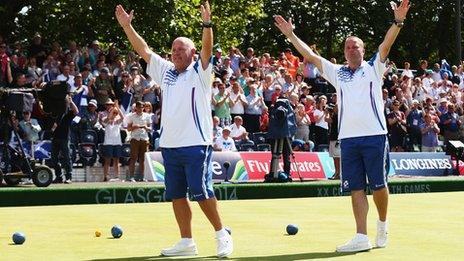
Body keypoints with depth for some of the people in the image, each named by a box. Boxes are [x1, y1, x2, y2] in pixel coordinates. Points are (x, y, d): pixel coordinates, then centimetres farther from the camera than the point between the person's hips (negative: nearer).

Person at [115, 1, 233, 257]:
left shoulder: (199, 72, 0)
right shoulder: (165, 71, 16)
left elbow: (207, 49, -16)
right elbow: (143, 49, 17)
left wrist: (207, 24, -30)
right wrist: (126, 25, 11)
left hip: (196, 144, -6)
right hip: (169, 145, 6)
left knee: (201, 193, -8)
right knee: (176, 195, 8)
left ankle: (221, 234, 7)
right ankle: (187, 242, 16)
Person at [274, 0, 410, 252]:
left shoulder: (373, 68, 9)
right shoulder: (337, 73, 17)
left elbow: (386, 44, -5)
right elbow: (310, 55, 16)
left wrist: (398, 21, -20)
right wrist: (290, 34, 12)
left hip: (374, 135, -3)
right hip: (348, 137, 3)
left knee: (379, 185, 1)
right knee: (356, 188, 0)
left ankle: (382, 224, 24)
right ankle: (362, 237, 0)